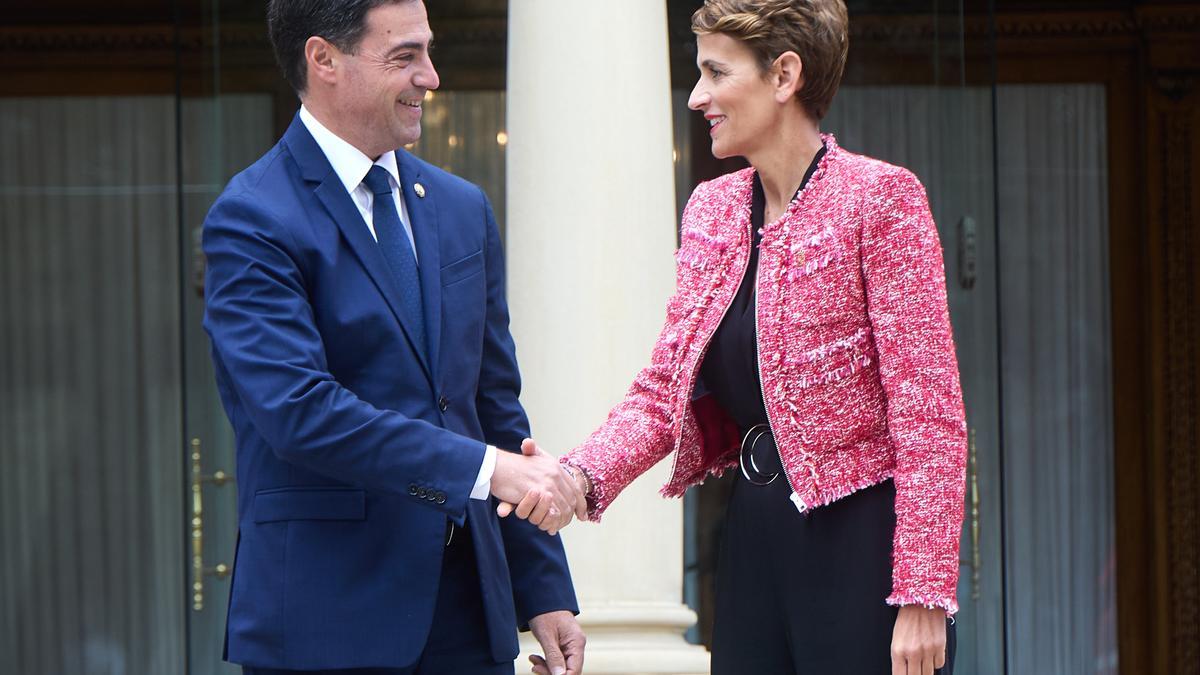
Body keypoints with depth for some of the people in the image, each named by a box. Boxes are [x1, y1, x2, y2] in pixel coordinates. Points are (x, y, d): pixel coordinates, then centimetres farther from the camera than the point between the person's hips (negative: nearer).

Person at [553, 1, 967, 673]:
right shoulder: (712, 210, 11)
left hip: (864, 537, -7)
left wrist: (923, 597, -17)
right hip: (756, 536, 7)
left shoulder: (879, 197, -10)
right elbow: (664, 389, 11)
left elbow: (928, 412, -13)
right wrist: (584, 476, -9)